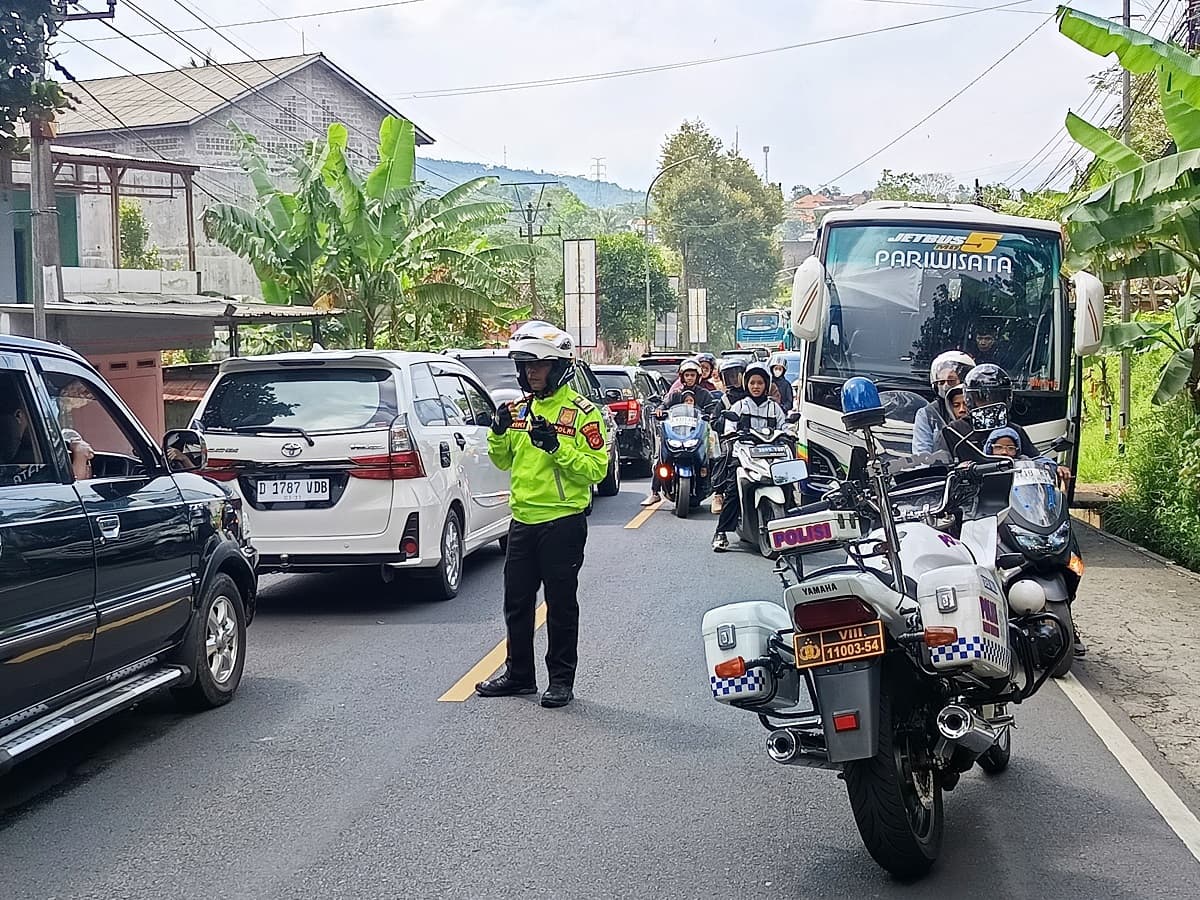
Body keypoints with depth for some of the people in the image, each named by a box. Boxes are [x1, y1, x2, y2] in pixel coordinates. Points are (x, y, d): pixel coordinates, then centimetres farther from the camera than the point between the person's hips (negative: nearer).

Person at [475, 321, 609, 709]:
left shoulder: (582, 412, -9)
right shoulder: (520, 410, 11)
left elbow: (596, 469, -15)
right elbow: (504, 461, 18)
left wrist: (556, 447, -25)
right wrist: (499, 433, -1)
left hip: (562, 523, -7)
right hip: (523, 520, 7)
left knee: (560, 604, 3)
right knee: (516, 602, 13)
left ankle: (562, 680, 13)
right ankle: (519, 673, 26)